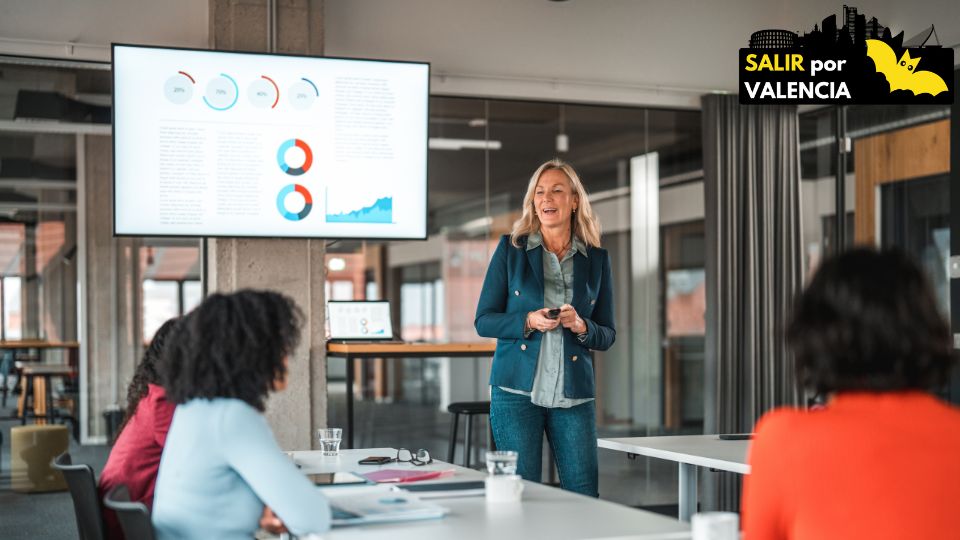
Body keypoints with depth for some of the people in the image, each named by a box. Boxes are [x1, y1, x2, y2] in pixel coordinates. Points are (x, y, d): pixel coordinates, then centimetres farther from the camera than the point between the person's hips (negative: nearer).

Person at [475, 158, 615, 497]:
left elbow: (607, 336, 11)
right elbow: (484, 320, 2)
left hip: (573, 394, 2)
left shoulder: (596, 259, 8)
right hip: (517, 390, -1)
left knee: (584, 497, 1)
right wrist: (528, 322, -15)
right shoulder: (511, 249, 3)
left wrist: (581, 326, -11)